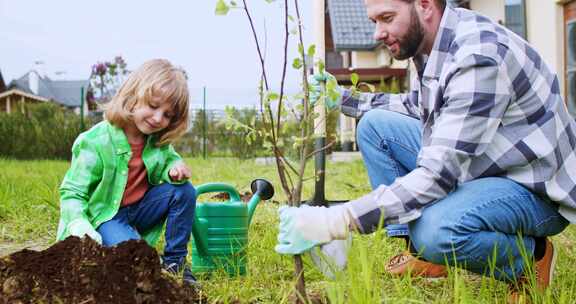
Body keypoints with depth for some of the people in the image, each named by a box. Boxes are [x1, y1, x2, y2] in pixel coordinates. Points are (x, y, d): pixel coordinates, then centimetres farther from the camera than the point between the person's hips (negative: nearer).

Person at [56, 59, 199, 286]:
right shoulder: (96, 142, -22)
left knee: (184, 191, -16)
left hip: (141, 209, 6)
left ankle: (174, 261, -4)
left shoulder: (158, 138, -5)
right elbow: (72, 193, -19)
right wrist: (79, 223, -39)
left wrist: (175, 168, -16)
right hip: (106, 215, -6)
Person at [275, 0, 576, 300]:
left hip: (536, 187, -9)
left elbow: (439, 174, -34)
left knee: (436, 231, -36)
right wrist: (344, 99, 9)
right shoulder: (431, 44, -1)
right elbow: (415, 106, 21)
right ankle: (421, 254, 4)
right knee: (375, 125, 1)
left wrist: (335, 222, -37)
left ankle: (530, 256, -4)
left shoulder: (479, 57, -29)